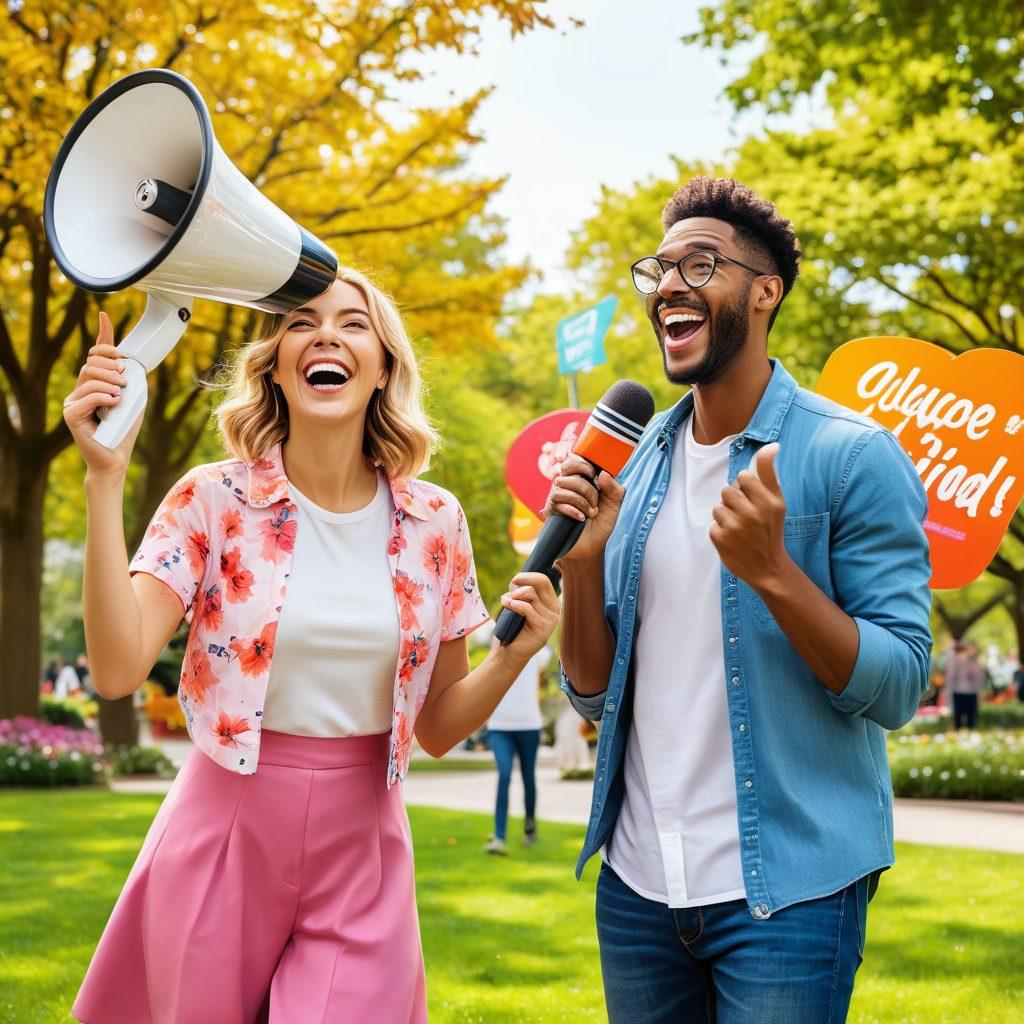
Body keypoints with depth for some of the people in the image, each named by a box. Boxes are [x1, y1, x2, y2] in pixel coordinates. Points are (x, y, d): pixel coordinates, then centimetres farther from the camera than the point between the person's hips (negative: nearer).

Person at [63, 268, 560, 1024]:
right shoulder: (214, 501, -6)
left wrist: (513, 655, -12)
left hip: (362, 858, 2)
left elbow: (438, 729, 6)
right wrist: (106, 480, -23)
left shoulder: (434, 523, 0)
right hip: (223, 840, -1)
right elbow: (118, 670, -19)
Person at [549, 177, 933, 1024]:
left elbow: (898, 690, -13)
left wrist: (773, 572, -27)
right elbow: (594, 693, 7)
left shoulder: (852, 457, -9)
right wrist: (583, 561, -10)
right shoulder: (633, 467, 6)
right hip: (638, 883, 5)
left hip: (787, 892, -5)